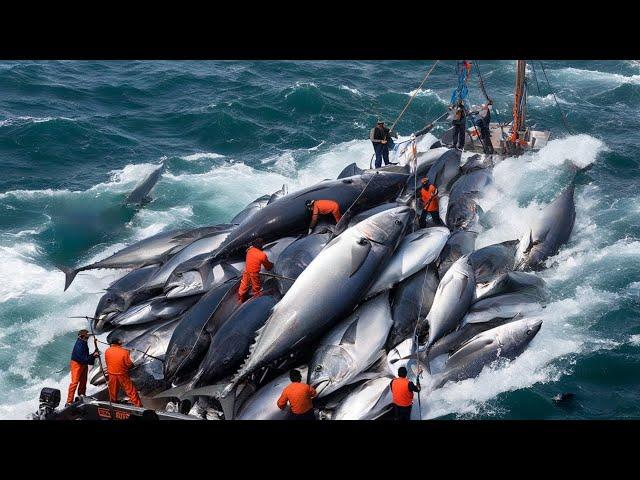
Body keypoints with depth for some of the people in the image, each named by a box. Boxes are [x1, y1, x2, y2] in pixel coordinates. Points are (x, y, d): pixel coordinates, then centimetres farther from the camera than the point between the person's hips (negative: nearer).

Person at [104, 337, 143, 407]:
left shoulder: (107, 351, -9)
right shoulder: (124, 352, -19)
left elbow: (107, 362, 5)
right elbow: (129, 364, -14)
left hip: (112, 374, 3)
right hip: (122, 374, -3)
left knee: (113, 391, 19)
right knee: (130, 390, 5)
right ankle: (138, 405, 8)